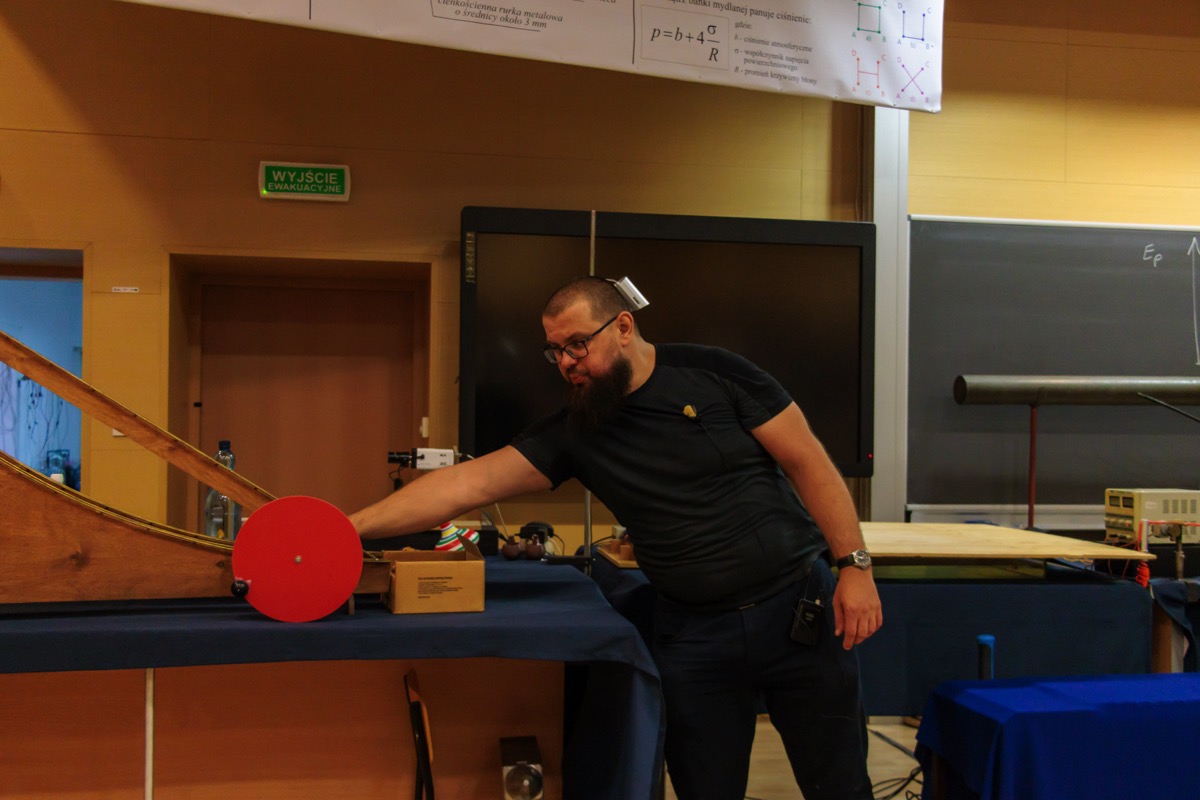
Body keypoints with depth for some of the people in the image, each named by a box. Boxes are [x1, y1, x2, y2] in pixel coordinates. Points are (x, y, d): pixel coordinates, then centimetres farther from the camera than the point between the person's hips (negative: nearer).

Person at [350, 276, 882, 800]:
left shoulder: (714, 374, -6)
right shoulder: (572, 432, 0)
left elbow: (809, 463, -5)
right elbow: (468, 483, -8)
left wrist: (855, 565, -11)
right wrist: (352, 528, -16)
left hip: (801, 602, -2)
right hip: (693, 635, 2)